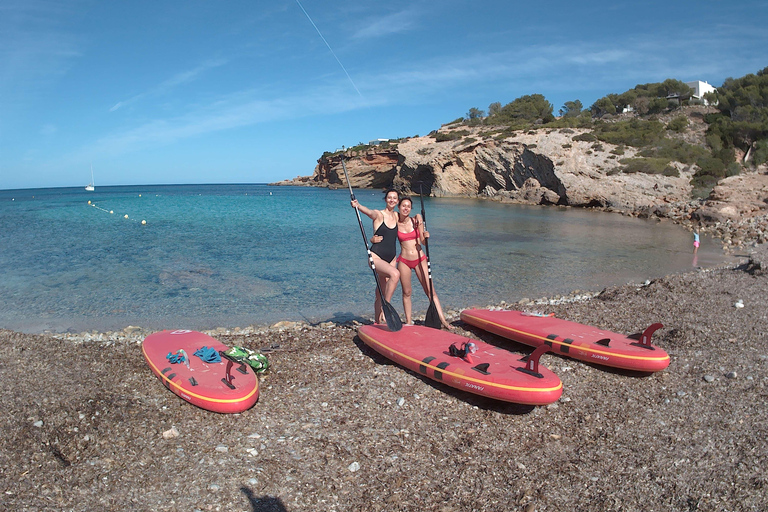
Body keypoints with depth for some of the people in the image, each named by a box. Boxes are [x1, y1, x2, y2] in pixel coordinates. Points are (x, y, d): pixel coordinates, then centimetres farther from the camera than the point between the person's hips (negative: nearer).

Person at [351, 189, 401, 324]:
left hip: (391, 259, 6)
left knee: (382, 293, 10)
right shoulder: (378, 214, -6)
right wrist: (357, 205, -47)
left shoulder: (397, 216, 10)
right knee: (395, 274, -33)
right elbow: (368, 211, -28)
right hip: (376, 257, -6)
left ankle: (378, 322, 23)